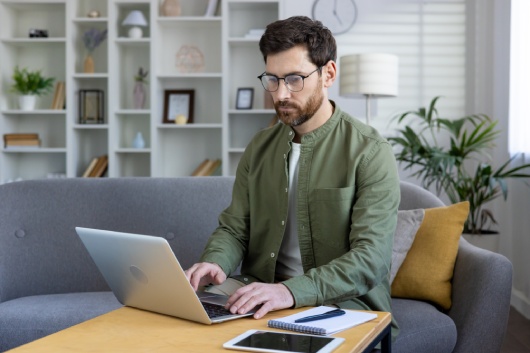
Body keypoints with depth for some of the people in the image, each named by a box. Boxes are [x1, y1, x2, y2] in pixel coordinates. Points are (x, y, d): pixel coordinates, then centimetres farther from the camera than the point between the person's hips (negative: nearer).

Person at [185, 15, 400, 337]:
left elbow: (371, 259, -19)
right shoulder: (260, 147, 8)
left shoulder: (371, 152, -11)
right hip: (263, 297, 5)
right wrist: (215, 262, -16)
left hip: (342, 303, -5)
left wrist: (292, 291, -34)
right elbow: (235, 227, 9)